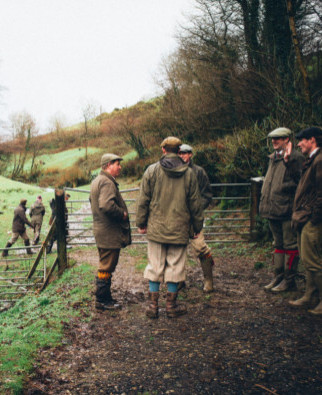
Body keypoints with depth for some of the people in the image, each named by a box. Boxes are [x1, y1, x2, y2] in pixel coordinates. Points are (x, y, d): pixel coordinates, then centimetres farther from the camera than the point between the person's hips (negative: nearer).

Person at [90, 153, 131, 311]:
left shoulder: (97, 181, 17)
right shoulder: (107, 182, -18)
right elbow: (107, 206, -32)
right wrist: (123, 214, -17)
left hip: (101, 231, 11)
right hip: (110, 233, -11)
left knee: (105, 266, 18)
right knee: (107, 267, -2)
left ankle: (104, 297, 27)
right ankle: (102, 300, 6)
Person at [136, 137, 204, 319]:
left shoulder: (152, 170, -2)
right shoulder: (189, 173, 0)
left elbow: (143, 200, 0)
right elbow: (195, 203, 3)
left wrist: (141, 223, 9)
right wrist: (198, 226, 13)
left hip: (156, 228, 0)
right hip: (179, 229, 0)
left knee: (155, 266, 8)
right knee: (175, 266, 8)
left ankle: (153, 305, 13)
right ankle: (171, 305, 16)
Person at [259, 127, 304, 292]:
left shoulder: (295, 157, -9)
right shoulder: (273, 158, 17)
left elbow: (299, 180, -20)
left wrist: (288, 161, -27)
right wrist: (265, 202, 17)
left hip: (287, 209, -9)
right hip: (273, 209, 9)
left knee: (290, 245, 0)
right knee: (278, 244, 16)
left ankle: (289, 279, 8)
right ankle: (278, 277, 25)